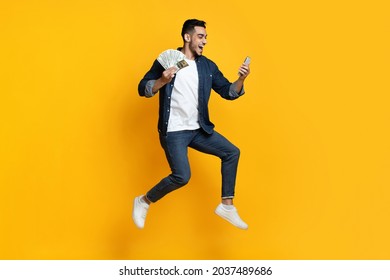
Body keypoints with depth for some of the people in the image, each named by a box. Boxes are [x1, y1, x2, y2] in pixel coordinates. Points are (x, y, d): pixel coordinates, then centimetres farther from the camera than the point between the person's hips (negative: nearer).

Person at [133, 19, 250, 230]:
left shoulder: (208, 66, 8)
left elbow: (228, 92, 6)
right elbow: (143, 89, -4)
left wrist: (241, 80, -14)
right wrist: (162, 81, -23)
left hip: (198, 130, 6)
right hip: (173, 131, -6)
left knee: (232, 153, 1)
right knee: (182, 176, -17)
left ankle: (227, 206, 10)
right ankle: (143, 202, 7)